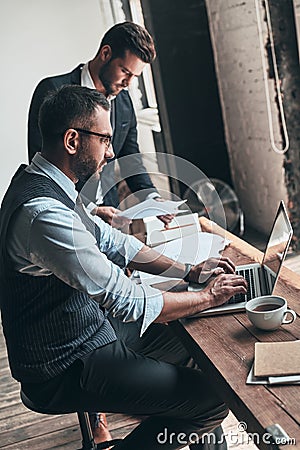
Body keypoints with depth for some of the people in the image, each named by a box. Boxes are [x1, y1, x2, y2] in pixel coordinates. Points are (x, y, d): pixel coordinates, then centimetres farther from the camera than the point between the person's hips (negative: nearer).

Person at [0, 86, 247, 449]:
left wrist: (188, 271, 2)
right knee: (213, 398, -12)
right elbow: (128, 302, -28)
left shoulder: (40, 182, 2)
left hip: (91, 327, 10)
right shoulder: (43, 213, -31)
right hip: (66, 370, -10)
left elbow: (110, 241, 10)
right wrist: (208, 297, -13)